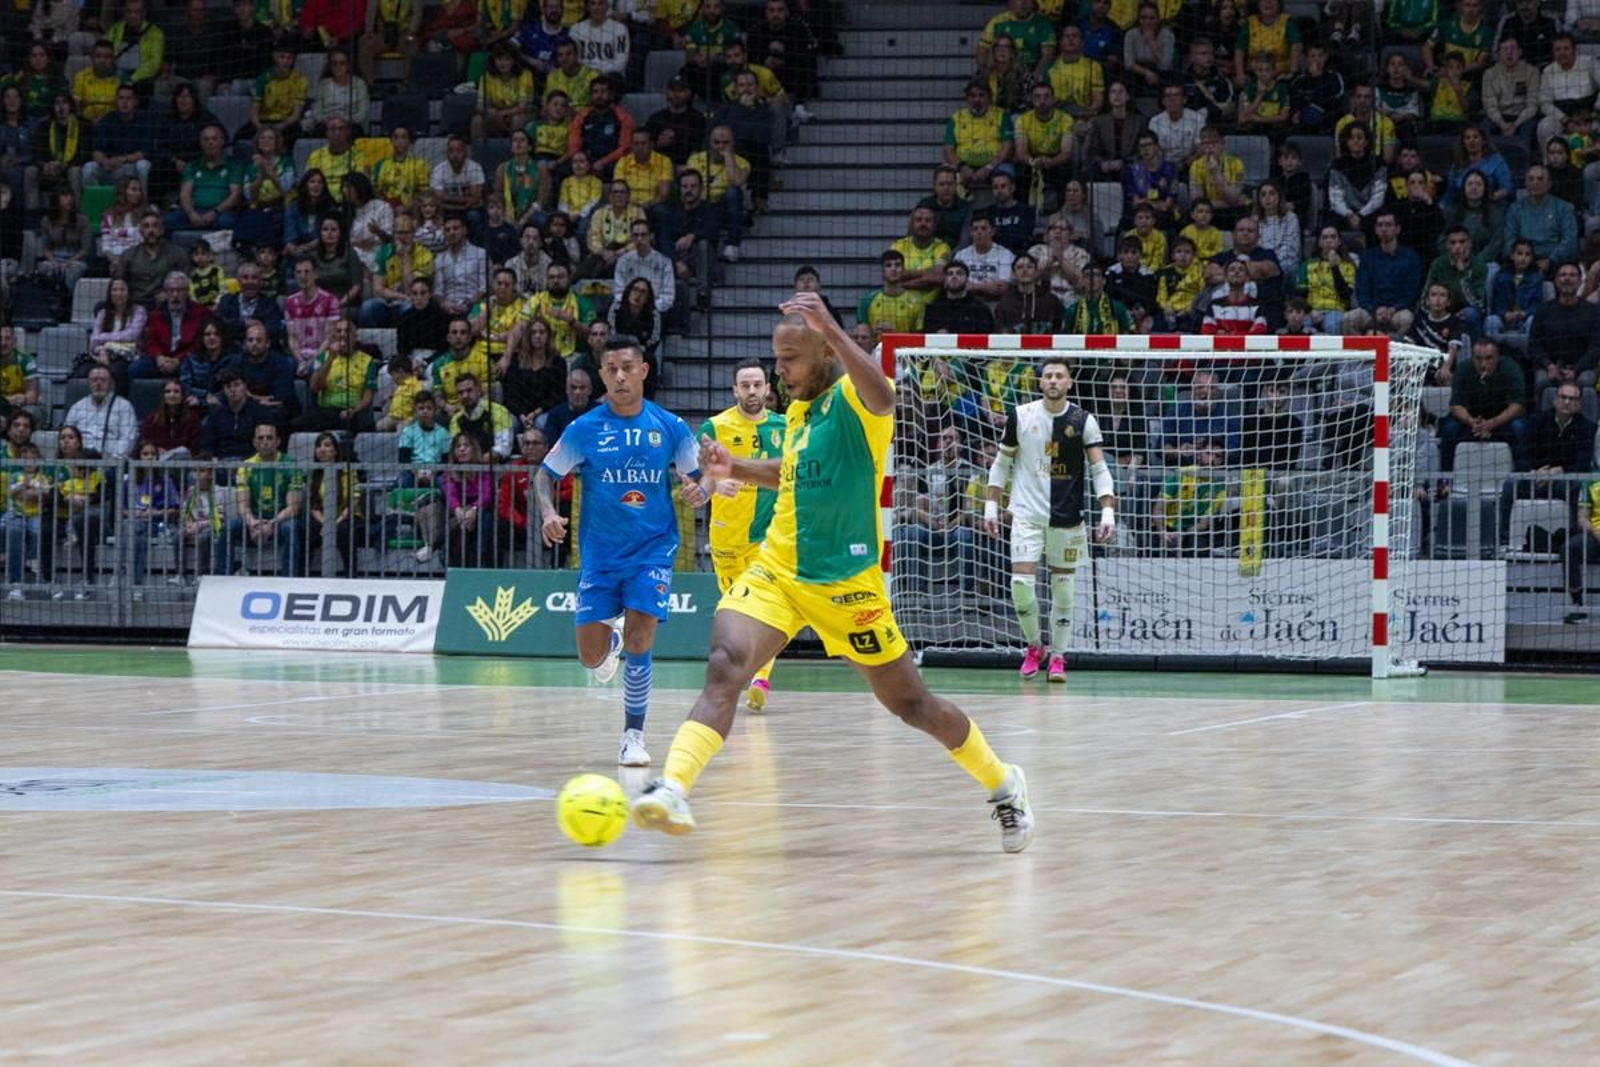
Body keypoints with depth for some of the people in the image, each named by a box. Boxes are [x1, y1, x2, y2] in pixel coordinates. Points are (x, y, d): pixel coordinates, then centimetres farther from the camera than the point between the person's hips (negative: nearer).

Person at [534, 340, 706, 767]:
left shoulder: (670, 427, -2)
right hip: (599, 552, 1)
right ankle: (611, 641, 40)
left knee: (638, 643, -15)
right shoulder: (584, 429, -4)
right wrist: (549, 512, -15)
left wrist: (698, 491, -16)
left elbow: (698, 476, 8)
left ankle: (633, 735, 0)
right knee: (591, 658, 1)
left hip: (652, 548, -1)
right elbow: (545, 475, 4)